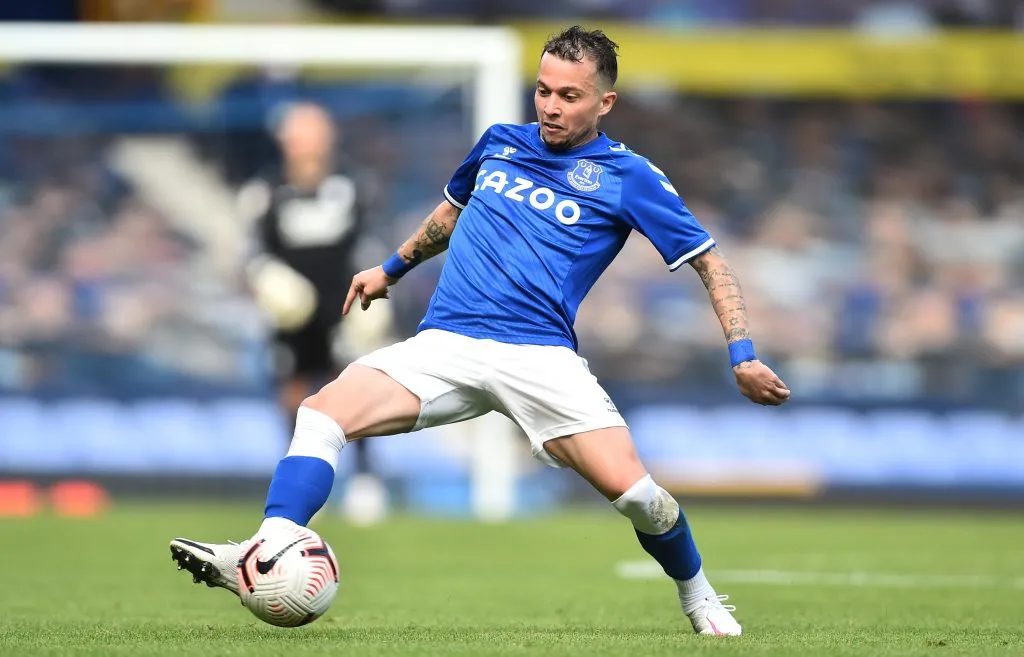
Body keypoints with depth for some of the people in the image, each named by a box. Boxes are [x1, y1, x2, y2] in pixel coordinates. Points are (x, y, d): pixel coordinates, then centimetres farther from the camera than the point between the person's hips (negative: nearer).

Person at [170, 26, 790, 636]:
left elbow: (710, 262, 5)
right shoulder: (500, 143, 16)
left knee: (628, 486, -20)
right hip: (446, 344, 4)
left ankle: (699, 597, 9)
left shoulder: (627, 176, 3)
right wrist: (392, 268, 42)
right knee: (326, 409, -21)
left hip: (540, 353, -4)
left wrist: (743, 354, -7)